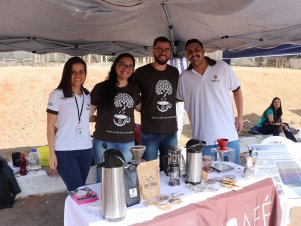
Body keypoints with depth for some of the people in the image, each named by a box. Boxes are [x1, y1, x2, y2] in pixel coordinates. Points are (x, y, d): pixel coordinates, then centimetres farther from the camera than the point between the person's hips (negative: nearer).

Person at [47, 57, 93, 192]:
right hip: (64, 151, -5)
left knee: (81, 188, 14)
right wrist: (51, 153, -9)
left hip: (85, 149, 5)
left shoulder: (87, 95, 8)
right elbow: (50, 125, -6)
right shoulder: (57, 95, -7)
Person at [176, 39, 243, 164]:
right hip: (202, 140, 1)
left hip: (229, 136, 0)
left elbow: (237, 91, 8)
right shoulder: (184, 77, 3)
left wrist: (240, 117, 5)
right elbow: (178, 99, 15)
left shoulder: (222, 67, 0)